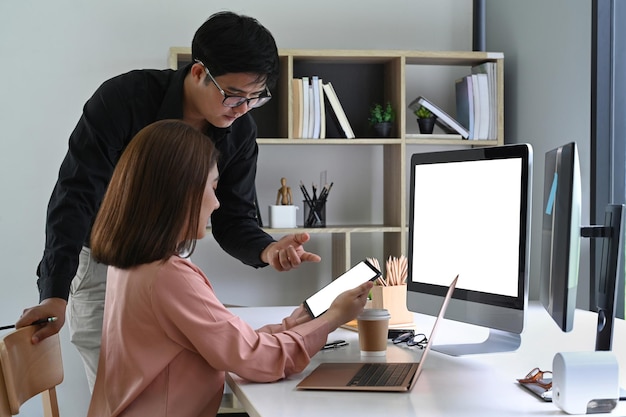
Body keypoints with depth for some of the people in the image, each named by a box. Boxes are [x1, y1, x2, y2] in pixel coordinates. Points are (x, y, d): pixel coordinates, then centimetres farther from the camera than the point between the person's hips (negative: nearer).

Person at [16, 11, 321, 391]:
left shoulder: (240, 131, -12)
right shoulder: (124, 99, -26)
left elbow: (233, 217, -9)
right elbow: (76, 195, -29)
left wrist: (265, 249, -33)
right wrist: (55, 293, -37)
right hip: (100, 261, -4)